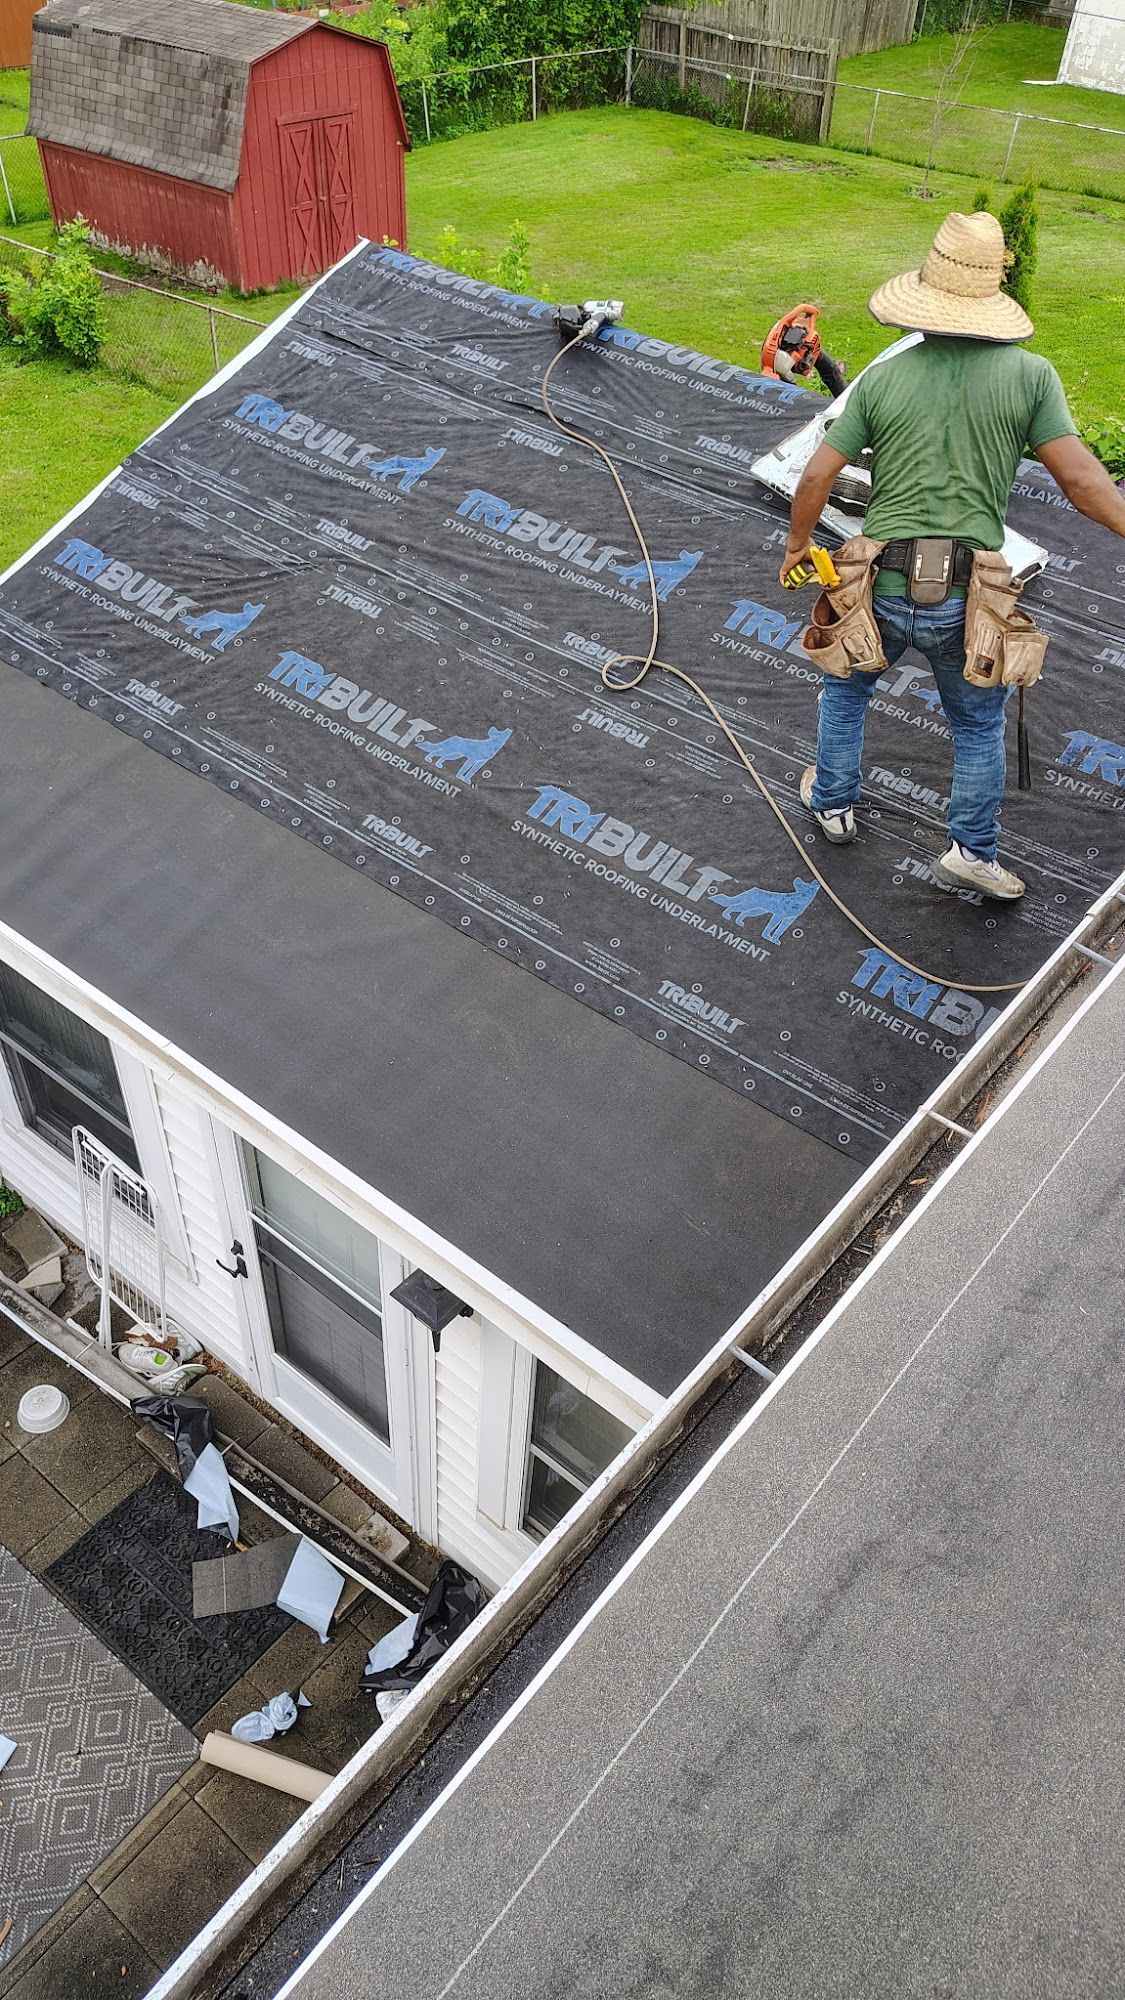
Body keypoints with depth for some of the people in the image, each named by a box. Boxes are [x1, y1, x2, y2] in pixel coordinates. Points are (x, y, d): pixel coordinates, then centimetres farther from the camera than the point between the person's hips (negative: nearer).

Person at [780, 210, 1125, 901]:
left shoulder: (882, 378, -3)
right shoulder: (1029, 375, -6)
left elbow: (817, 475, -1)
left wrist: (797, 545, 15)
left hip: (882, 588, 1)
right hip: (968, 602, -1)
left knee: (846, 689, 30)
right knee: (979, 725, 21)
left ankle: (834, 801, 45)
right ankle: (974, 852, 24)